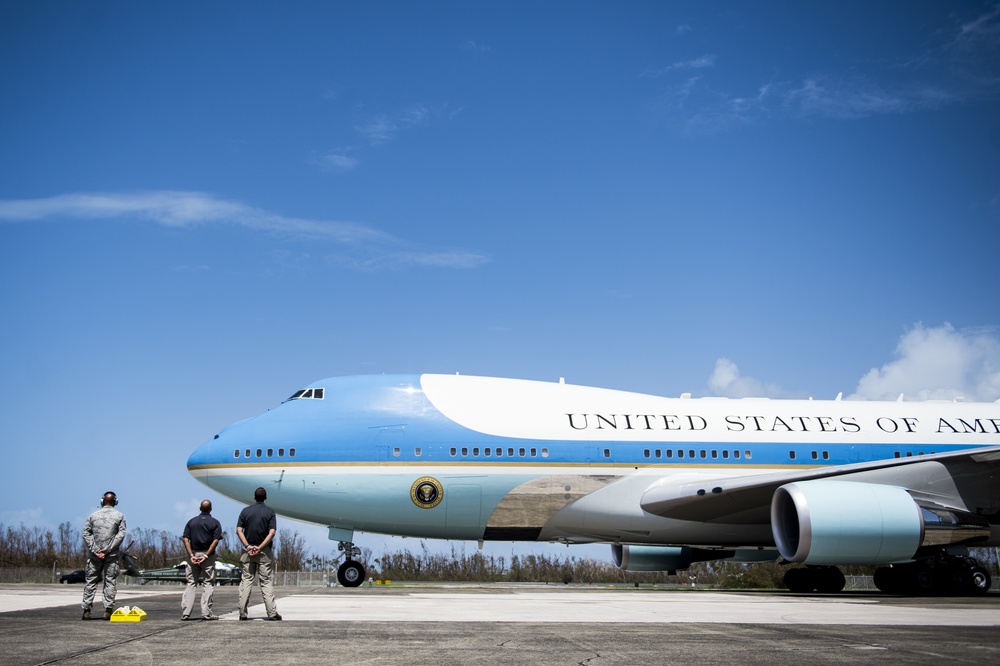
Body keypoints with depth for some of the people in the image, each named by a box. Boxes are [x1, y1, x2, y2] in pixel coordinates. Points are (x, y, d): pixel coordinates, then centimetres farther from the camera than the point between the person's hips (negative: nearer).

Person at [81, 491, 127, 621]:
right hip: (112, 556, -2)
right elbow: (121, 534, -7)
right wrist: (107, 550, -10)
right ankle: (108, 610, -5)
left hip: (94, 555, 2)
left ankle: (86, 610, 4)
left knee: (90, 581, 8)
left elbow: (86, 533, 1)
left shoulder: (93, 515, 8)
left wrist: (94, 549, -5)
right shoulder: (119, 516, 3)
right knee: (110, 582, 2)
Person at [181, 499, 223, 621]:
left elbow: (186, 539, -1)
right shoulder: (215, 523, 1)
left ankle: (185, 612, 2)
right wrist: (206, 555, -12)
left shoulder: (191, 521, 9)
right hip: (208, 555, -3)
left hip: (193, 554, 3)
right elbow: (215, 541, -10)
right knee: (208, 583, 3)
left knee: (191, 583, 8)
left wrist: (191, 555, -6)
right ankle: (206, 613, -2)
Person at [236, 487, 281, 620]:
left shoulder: (245, 511, 5)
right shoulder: (270, 512, -1)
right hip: (265, 551, -2)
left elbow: (239, 530, -3)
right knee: (267, 582, 1)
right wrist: (260, 547, -12)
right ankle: (272, 613, -2)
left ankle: (242, 613, 3)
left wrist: (247, 546, -9)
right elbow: (271, 532, -11)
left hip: (248, 550, 2)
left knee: (246, 581, 6)